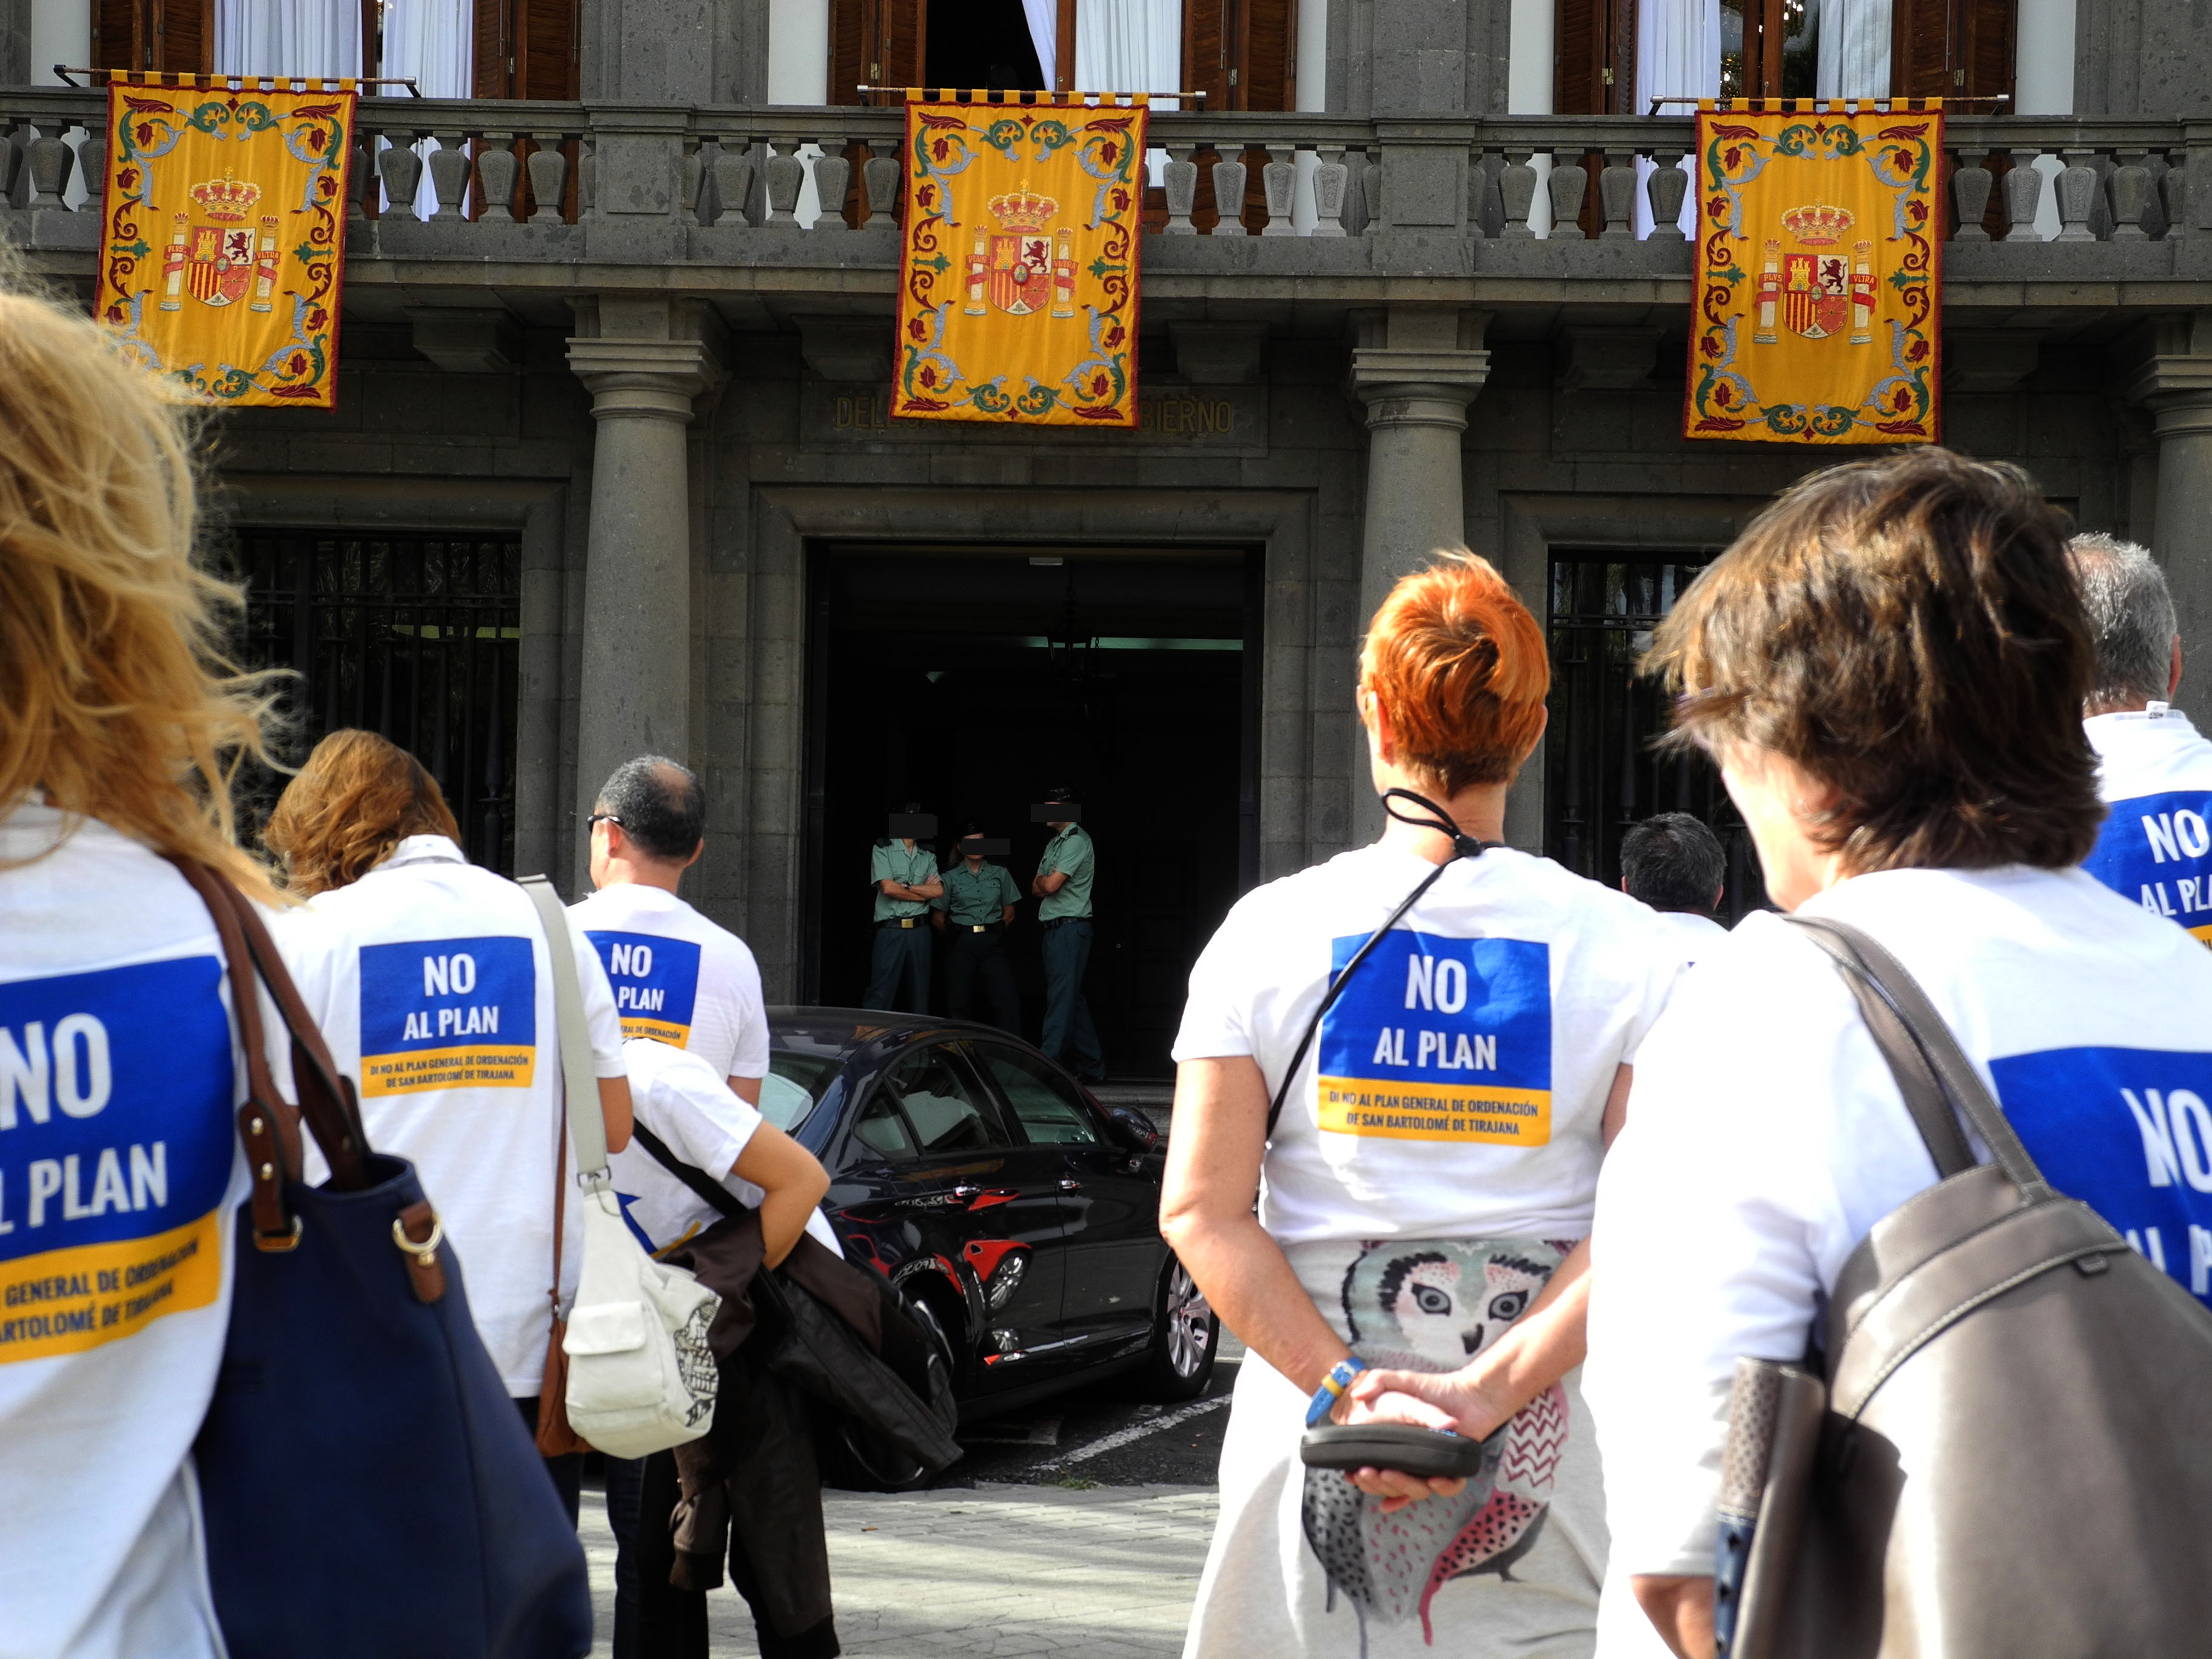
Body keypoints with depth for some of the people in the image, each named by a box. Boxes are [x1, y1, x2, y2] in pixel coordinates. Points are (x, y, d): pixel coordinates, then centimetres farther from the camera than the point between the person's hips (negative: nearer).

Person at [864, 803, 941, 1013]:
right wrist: (924, 892, -1)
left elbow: (938, 891, 1)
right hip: (891, 930, -5)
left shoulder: (928, 858, 15)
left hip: (919, 931, 5)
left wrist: (905, 887, -7)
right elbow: (888, 888, -10)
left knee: (920, 995, 6)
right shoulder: (883, 850, 3)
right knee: (880, 994, -10)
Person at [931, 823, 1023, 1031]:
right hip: (963, 944, 0)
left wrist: (997, 931, 5)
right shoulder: (950, 878, 7)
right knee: (960, 1004, 0)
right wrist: (956, 933, 1)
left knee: (1006, 1001, -10)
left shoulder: (999, 874, 11)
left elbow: (1009, 913, 15)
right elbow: (937, 918, 8)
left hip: (993, 943, 0)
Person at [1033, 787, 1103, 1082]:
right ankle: (1092, 1066, 16)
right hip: (1053, 928, 10)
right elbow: (1037, 889, 17)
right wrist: (1045, 884, -3)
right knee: (1073, 999, 11)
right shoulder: (1055, 842, 20)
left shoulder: (1077, 841, -11)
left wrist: (1041, 881, 2)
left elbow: (1049, 885, -19)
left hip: (1070, 927, -10)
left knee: (1062, 998, -11)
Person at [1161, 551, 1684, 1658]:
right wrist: (1490, 1390, -15)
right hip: (1553, 1449, 0)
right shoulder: (1622, 946, 0)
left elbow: (1202, 1212, -6)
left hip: (1315, 1428, 0)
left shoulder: (1270, 932, 0)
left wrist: (1347, 1391, -10)